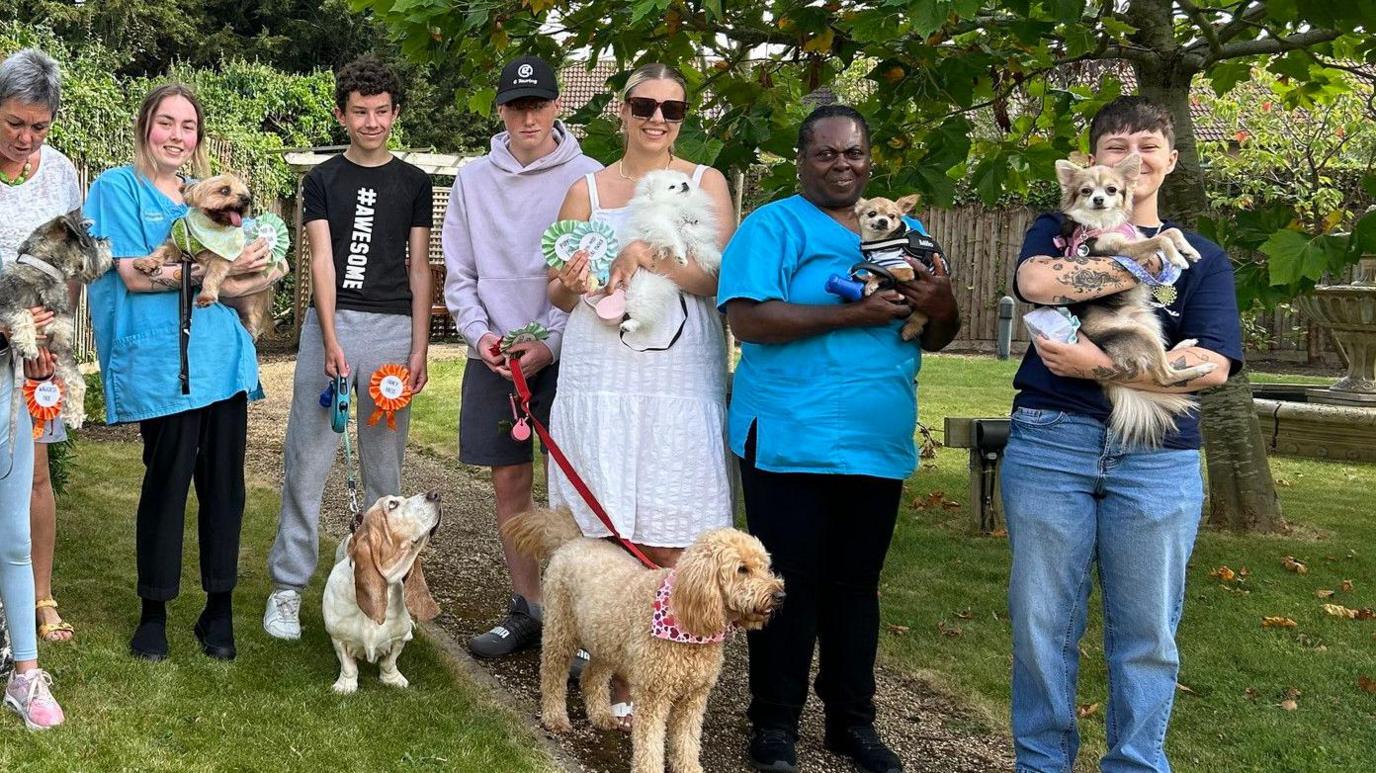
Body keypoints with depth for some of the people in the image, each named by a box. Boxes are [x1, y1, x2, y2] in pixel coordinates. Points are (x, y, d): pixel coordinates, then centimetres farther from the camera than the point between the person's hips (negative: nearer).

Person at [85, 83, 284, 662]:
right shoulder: (118, 187, 2)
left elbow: (235, 280, 17)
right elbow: (135, 275, -10)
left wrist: (254, 273, -6)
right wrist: (218, 270, -13)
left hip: (221, 353, 5)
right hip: (160, 362, -5)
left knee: (223, 483, 5)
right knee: (168, 481, -2)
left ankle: (219, 608, 16)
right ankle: (154, 612, 14)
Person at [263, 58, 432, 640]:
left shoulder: (414, 184, 11)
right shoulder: (322, 181, 7)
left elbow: (419, 270, 9)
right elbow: (322, 261, -2)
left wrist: (419, 347, 1)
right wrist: (331, 341, -14)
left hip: (393, 328, 1)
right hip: (331, 323, -1)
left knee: (384, 465, 5)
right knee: (306, 461, -2)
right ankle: (288, 586, 5)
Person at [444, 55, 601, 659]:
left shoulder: (587, 178, -4)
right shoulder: (473, 180, 7)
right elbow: (459, 274, 10)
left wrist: (551, 345, -13)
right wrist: (478, 333, -5)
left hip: (563, 354, -4)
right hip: (494, 355, 4)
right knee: (510, 483, 9)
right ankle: (526, 609, 20)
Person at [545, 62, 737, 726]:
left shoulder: (706, 184, 9)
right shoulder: (587, 190, 12)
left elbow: (722, 277, -4)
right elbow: (557, 292, 14)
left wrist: (649, 257, -18)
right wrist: (571, 285, -9)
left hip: (682, 384, -1)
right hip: (601, 381, 1)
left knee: (670, 541, -2)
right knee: (606, 535, 0)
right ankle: (618, 679, 9)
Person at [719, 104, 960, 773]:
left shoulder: (903, 230, 14)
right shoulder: (774, 226, -4)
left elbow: (934, 339, 17)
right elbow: (748, 318, -18)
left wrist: (941, 308, -8)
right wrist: (857, 314, -21)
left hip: (879, 443, 5)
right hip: (790, 442, -5)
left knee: (856, 585, 14)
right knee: (788, 586, 3)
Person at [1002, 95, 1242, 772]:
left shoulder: (1201, 258, 10)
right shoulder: (1060, 230, 10)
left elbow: (1210, 366, -5)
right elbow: (1037, 281, -16)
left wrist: (1099, 367, -14)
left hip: (1158, 461, 1)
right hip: (1050, 444, 0)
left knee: (1147, 632, 5)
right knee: (1042, 621, 5)